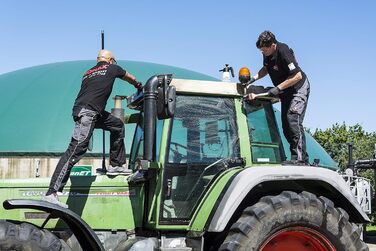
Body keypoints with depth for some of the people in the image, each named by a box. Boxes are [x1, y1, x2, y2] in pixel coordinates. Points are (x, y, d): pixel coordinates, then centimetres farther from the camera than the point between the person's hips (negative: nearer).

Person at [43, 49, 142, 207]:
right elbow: (131, 79, 31)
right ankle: (51, 193, -24)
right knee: (76, 149, -17)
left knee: (117, 125, 25)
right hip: (87, 112, -8)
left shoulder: (88, 73, 26)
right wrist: (140, 87, 50)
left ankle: (115, 165, 27)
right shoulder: (112, 68, 13)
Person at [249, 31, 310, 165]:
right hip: (285, 92, 9)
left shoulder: (283, 52, -29)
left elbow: (297, 76, -29)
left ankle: (298, 158, -21)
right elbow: (266, 68, 17)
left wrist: (278, 88, -29)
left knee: (293, 120, -22)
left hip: (298, 88, -9)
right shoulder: (267, 53, -3)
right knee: (286, 125, 6)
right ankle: (304, 159, 12)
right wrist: (254, 78, 0)